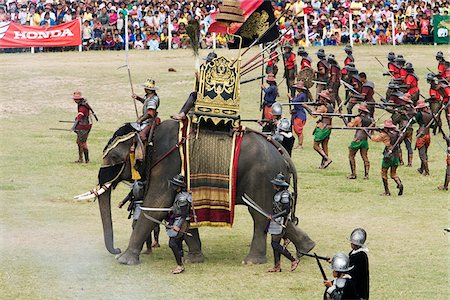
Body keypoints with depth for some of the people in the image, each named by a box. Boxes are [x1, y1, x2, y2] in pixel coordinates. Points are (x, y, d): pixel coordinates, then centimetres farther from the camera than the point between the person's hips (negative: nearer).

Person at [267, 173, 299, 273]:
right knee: (275, 244, 10)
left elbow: (287, 210, -22)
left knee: (275, 244, -8)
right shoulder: (278, 193, 10)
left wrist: (273, 216, -18)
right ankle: (277, 267, 14)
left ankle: (293, 260, 1)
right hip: (275, 221, 10)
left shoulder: (284, 195, -19)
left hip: (280, 221, -10)